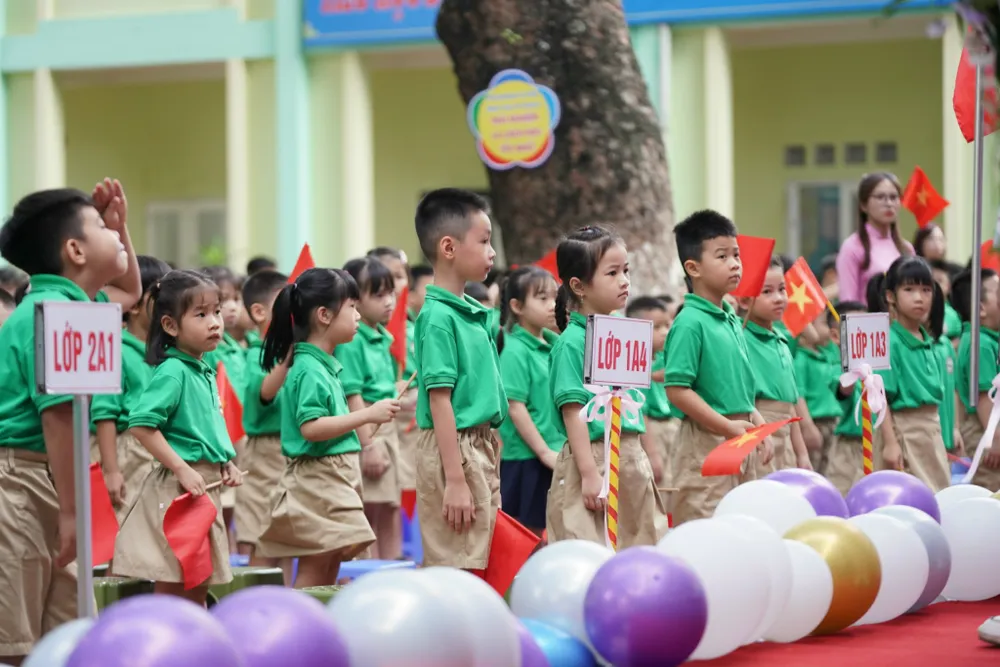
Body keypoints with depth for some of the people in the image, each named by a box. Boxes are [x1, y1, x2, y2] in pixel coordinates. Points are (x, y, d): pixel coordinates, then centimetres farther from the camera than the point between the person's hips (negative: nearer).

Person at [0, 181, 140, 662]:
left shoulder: (70, 305, 16)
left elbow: (129, 292, 38)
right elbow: (59, 416, -23)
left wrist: (120, 226, 24)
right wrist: (71, 510, -23)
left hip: (43, 483, 11)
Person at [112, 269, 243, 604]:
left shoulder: (206, 371, 11)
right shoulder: (172, 372, -15)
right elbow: (141, 425, -23)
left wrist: (226, 464, 10)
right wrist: (182, 469, -22)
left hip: (207, 487, 9)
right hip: (178, 488, -9)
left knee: (198, 588, 15)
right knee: (172, 586, -4)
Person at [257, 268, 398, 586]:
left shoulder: (326, 365, 13)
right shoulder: (309, 370, -17)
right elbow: (311, 427, -26)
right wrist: (368, 414, -23)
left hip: (335, 480, 10)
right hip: (315, 479, -10)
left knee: (330, 565, 11)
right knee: (314, 569, -7)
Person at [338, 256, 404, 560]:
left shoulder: (384, 339, 11)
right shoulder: (351, 342, -15)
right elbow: (352, 397, -19)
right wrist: (369, 444, -22)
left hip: (388, 431, 9)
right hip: (364, 432, -8)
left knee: (390, 511, 12)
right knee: (368, 513, -3)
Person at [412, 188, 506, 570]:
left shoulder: (476, 313, 12)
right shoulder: (438, 317, -14)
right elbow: (440, 399, -18)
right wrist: (455, 479, -20)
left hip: (482, 448, 9)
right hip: (454, 450, -9)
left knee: (475, 567, 10)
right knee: (453, 579, -7)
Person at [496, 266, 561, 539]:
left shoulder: (554, 344, 9)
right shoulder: (515, 351, -11)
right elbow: (515, 407, -15)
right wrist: (544, 452, -16)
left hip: (554, 456, 7)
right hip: (526, 458, -7)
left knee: (543, 532, 10)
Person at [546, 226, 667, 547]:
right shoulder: (572, 342, -11)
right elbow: (573, 412, -15)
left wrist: (647, 459, 17)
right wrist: (589, 474, -19)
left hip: (631, 459, 8)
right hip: (594, 458, -8)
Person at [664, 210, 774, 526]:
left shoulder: (733, 321, 13)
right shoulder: (690, 324, -13)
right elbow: (677, 390, -19)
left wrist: (758, 423, 9)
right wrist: (727, 427, -19)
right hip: (707, 441, -9)